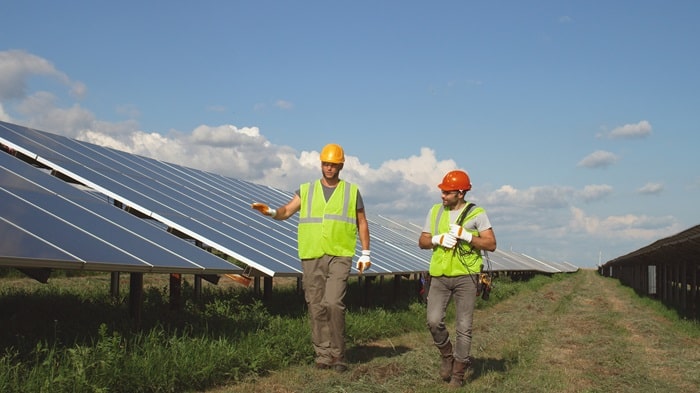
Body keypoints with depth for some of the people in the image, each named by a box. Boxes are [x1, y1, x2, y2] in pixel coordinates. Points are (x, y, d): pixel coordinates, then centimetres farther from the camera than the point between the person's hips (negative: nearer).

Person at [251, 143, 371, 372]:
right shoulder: (306, 190, 11)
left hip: (339, 257, -2)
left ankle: (338, 355, -3)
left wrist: (366, 254, 7)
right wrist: (272, 212, -22)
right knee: (316, 308, 2)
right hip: (312, 258, 2)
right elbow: (287, 211, 0)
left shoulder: (352, 191, 10)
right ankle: (323, 355, 13)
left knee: (333, 303, -16)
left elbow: (362, 224, 13)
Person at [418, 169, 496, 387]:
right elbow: (422, 242, 11)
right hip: (439, 276, 3)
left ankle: (458, 374, 13)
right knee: (434, 321, -11)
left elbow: (491, 244, -7)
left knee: (463, 328, 1)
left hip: (466, 276, -2)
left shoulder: (476, 213, -2)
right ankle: (447, 355, 18)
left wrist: (465, 235, -18)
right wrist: (438, 239, -10)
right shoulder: (435, 211, 9)